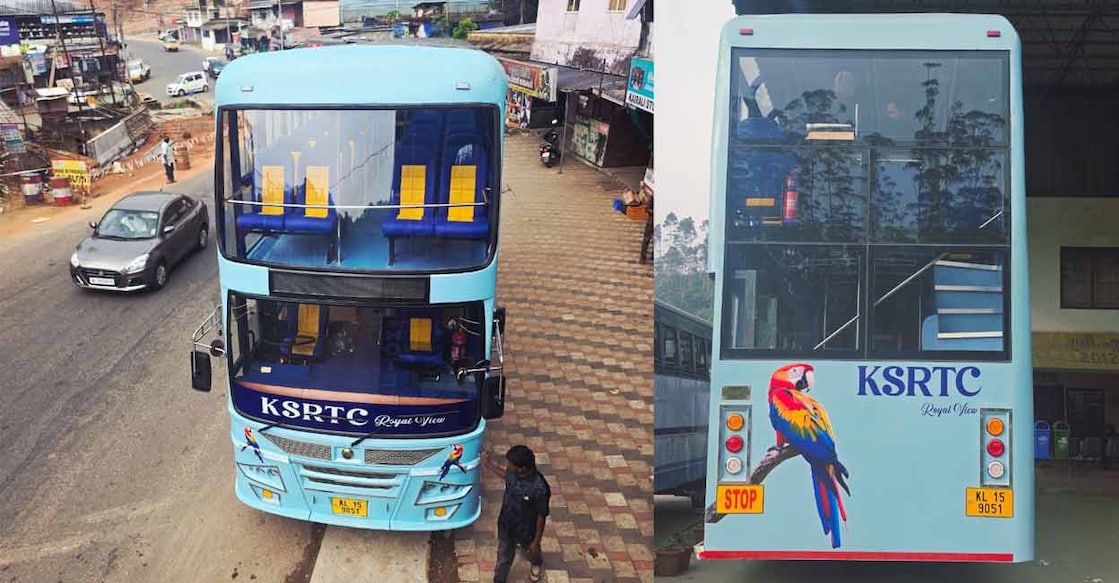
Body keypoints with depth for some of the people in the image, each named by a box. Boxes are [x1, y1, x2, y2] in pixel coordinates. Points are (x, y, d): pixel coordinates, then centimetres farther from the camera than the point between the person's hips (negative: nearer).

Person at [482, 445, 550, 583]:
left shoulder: (539, 488, -39)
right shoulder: (514, 473, -23)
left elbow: (541, 516, -24)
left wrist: (536, 541, -14)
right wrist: (489, 464, 5)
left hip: (526, 530, -3)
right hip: (505, 525, 3)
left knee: (531, 552, 31)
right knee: (503, 557, 23)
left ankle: (536, 564, 65)